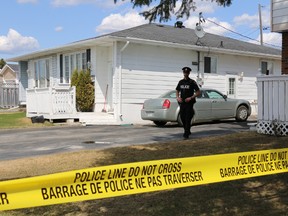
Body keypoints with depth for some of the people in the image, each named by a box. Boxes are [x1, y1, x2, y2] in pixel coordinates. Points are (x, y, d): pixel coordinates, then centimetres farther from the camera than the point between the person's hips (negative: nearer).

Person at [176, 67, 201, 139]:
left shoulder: (192, 82, -3)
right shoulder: (180, 82, 11)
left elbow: (198, 92, -4)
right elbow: (177, 91, 20)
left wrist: (191, 98, -16)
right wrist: (178, 97, -1)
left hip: (189, 103, -5)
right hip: (182, 103, 5)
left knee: (188, 119, -8)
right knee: (182, 118, 8)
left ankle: (186, 134, -7)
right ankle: (187, 131, 27)